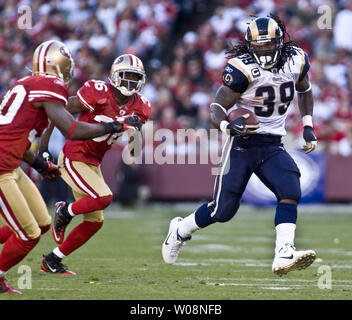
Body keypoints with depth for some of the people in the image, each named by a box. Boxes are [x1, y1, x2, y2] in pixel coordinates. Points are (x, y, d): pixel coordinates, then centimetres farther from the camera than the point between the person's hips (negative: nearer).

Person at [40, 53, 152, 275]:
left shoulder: (140, 107, 0)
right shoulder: (98, 93, -20)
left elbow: (133, 152, 2)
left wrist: (137, 129, -19)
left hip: (93, 164, 8)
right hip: (73, 159, -8)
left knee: (95, 222, 8)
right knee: (104, 197, -26)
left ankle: (52, 260, 21)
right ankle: (65, 212, 3)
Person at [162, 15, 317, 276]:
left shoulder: (296, 60, -2)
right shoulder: (243, 69, -18)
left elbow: (304, 90, 21)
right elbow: (217, 109, -14)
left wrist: (308, 126, 13)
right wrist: (227, 125, -35)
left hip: (273, 146, 4)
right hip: (243, 143, -4)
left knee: (291, 191, -21)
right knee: (224, 209, -3)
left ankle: (284, 256, -27)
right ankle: (180, 230, 25)